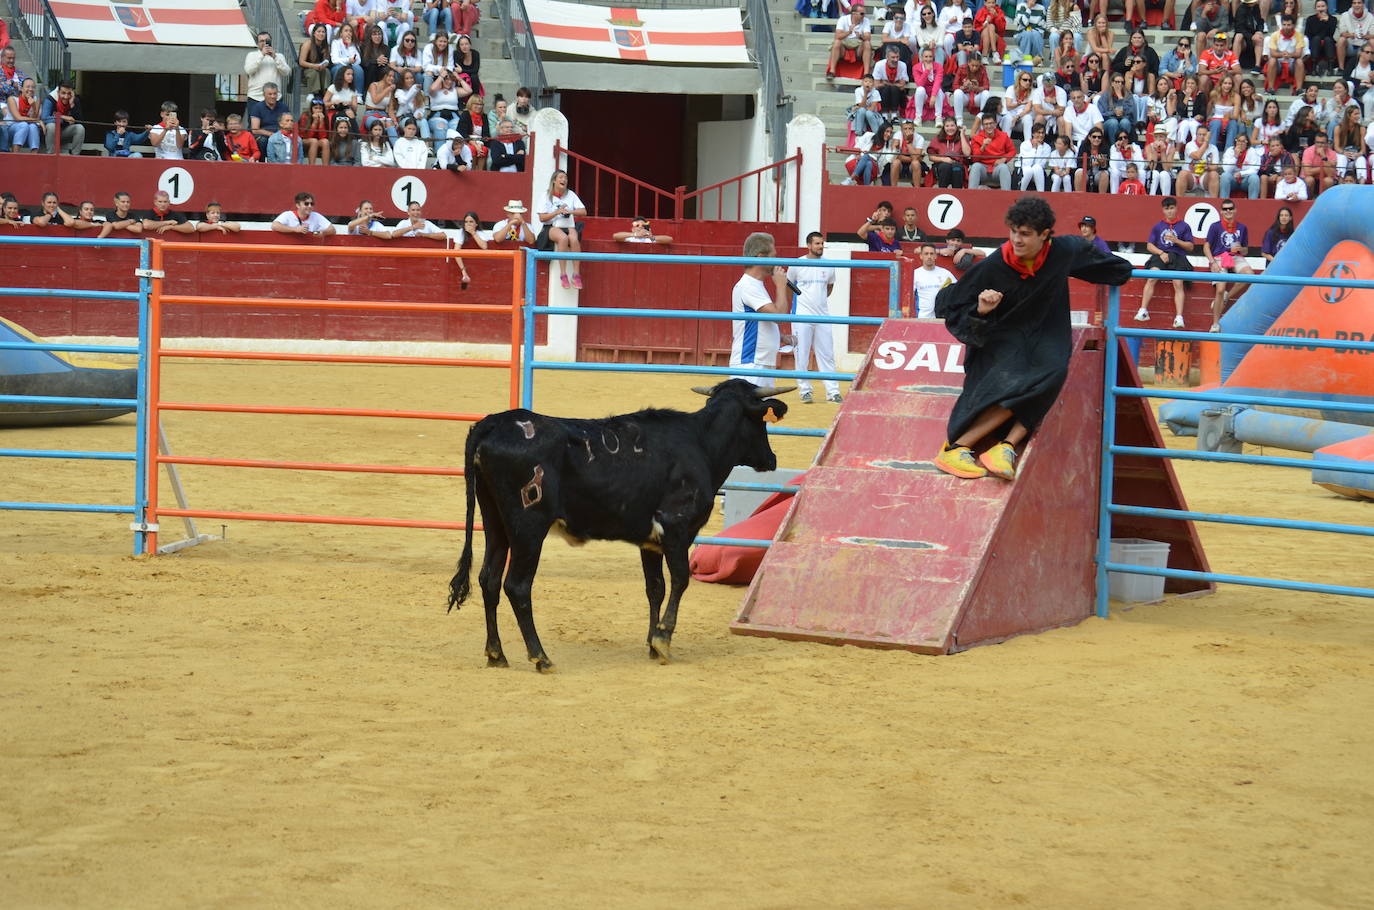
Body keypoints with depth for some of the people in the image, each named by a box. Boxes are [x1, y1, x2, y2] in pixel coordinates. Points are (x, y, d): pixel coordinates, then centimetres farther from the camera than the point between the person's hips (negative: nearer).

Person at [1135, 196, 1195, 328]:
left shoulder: (1184, 226, 14)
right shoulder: (1158, 227, 19)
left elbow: (1190, 246, 11)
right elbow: (1149, 245, 13)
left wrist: (1176, 241, -5)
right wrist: (1161, 253, -5)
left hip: (1178, 257, -1)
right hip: (1160, 255, 1)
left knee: (1178, 283, -22)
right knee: (1151, 278, -26)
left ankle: (1179, 317, -27)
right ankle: (1143, 311, -29)